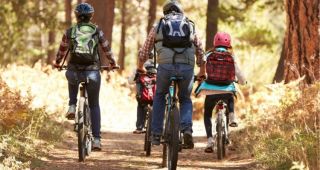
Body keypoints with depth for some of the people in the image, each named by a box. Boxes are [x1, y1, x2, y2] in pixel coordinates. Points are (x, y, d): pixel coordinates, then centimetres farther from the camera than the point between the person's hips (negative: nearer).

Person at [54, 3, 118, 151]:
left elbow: (62, 50, 18)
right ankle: (96, 139, 5)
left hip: (74, 71, 0)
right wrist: (113, 63, 33)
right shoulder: (97, 31, 5)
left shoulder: (70, 32, 6)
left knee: (72, 80, 39)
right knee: (94, 105, 14)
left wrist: (57, 63, 38)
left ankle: (72, 106, 18)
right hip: (92, 72, 0)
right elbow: (107, 49, 15)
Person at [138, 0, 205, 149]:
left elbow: (144, 52, 25)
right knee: (185, 99, 22)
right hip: (187, 67, 1)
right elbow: (200, 53, 25)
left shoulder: (158, 26, 21)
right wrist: (202, 73, 39)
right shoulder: (190, 26, 23)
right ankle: (187, 130, -3)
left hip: (166, 66, -1)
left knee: (159, 96, 25)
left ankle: (156, 134, 16)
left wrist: (140, 68, 42)